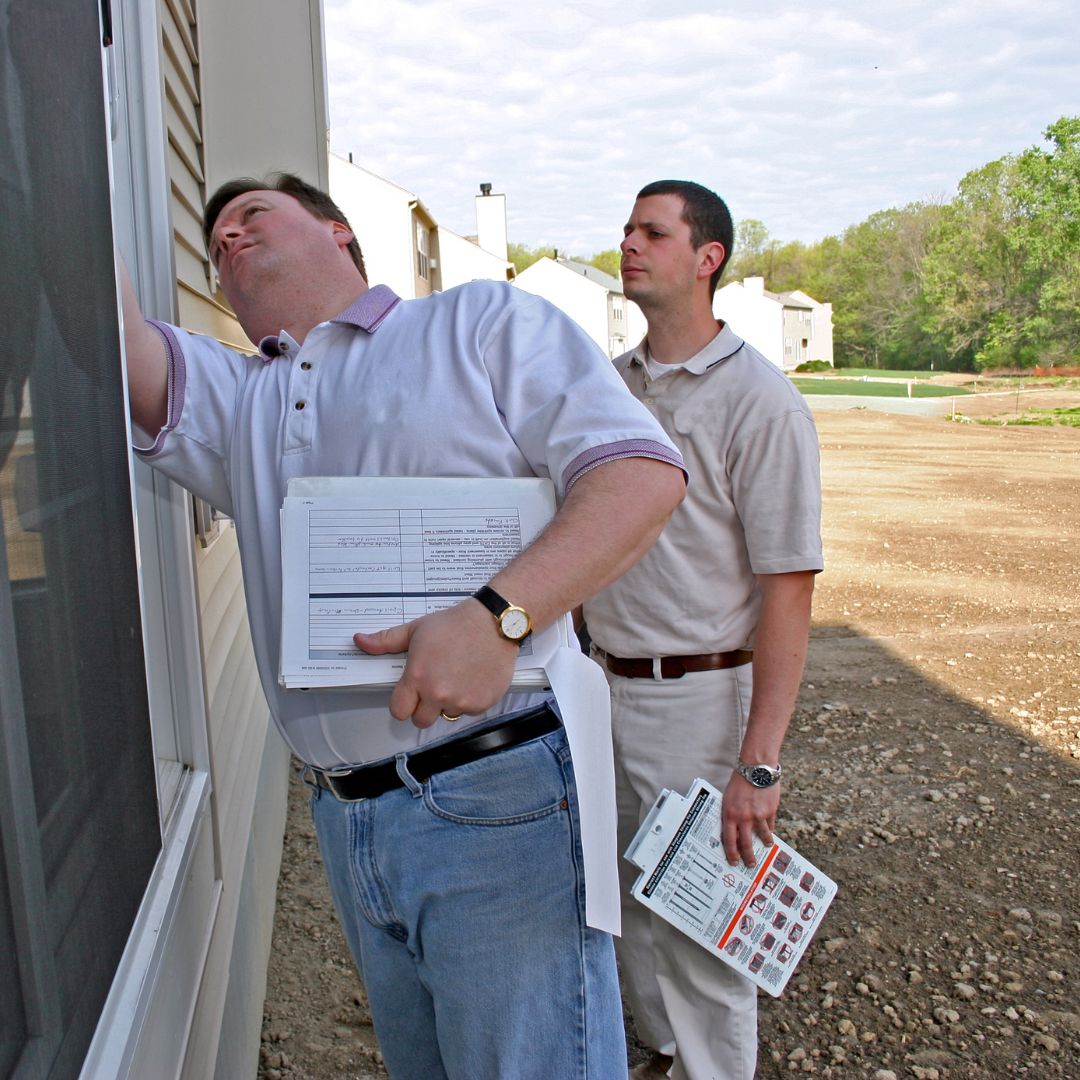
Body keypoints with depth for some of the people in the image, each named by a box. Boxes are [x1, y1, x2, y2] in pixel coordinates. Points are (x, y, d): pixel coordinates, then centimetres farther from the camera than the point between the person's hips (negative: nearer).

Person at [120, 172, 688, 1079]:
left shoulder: (483, 321, 2)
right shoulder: (235, 398, 17)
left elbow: (644, 471, -11)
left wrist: (496, 615, -24)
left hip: (497, 804, -5)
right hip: (346, 822, 6)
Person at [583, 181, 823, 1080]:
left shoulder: (759, 400, -14)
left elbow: (789, 591, -17)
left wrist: (759, 762, -21)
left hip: (700, 697, -7)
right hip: (607, 686, 7)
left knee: (700, 930, 7)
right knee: (633, 903, 22)